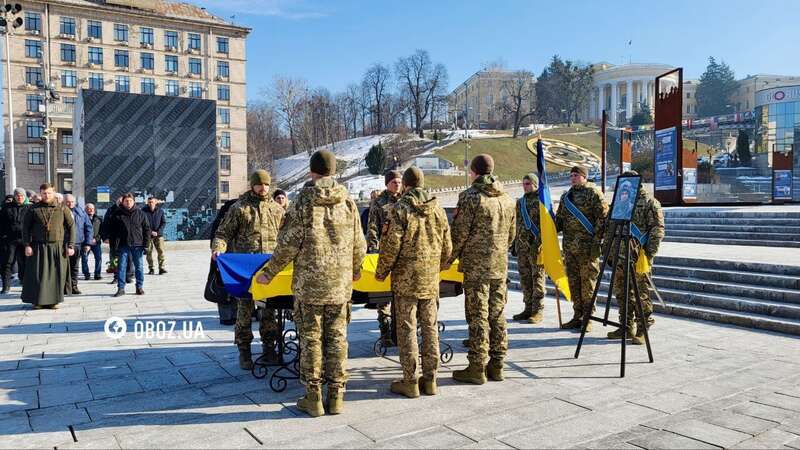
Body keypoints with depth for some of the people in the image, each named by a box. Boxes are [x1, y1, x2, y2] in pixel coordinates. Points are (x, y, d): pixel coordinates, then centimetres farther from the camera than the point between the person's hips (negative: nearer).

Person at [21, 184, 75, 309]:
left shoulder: (62, 209, 6)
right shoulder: (33, 209, 6)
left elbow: (71, 227, 5)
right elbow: (25, 228, 7)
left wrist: (70, 246, -1)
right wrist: (27, 245, -3)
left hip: (57, 247, 0)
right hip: (38, 247, 0)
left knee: (56, 274, 2)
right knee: (38, 274, 0)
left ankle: (53, 300, 11)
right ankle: (37, 300, 9)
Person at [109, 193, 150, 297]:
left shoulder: (141, 214, 3)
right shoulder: (117, 215, 3)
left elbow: (147, 229, 4)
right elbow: (113, 230, 5)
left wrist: (146, 244, -2)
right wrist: (115, 245, -2)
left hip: (137, 245, 0)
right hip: (123, 245, 0)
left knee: (139, 266, 4)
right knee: (122, 266, 1)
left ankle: (139, 287, 14)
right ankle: (121, 288, 6)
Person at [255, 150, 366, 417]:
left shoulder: (302, 201, -7)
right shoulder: (348, 202, 3)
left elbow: (288, 244, -9)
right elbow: (359, 244, 7)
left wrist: (269, 272, 3)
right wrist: (356, 269, 26)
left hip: (309, 284, -3)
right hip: (340, 284, 3)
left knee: (310, 338, 7)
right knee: (337, 337, 10)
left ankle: (313, 397, 13)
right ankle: (336, 396, 17)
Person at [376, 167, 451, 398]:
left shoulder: (400, 209, -9)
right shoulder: (438, 209, 7)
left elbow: (391, 245, -13)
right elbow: (447, 247, 11)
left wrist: (381, 271, 1)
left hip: (406, 279, -5)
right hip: (431, 280, 5)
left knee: (407, 329, 2)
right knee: (430, 328, 12)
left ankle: (410, 382, 8)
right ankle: (430, 379, 19)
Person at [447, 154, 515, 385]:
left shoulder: (470, 196, -11)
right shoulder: (507, 198, 10)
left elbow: (459, 233, -11)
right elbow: (511, 234, 15)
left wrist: (449, 258, 2)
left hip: (476, 265, -6)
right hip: (500, 266, 7)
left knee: (478, 316, -1)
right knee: (497, 315, 11)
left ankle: (477, 368, 5)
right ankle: (496, 365, 19)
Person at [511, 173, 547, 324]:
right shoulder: (520, 202, 18)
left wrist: (543, 242, -19)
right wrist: (514, 244, 21)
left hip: (537, 246, -7)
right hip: (522, 246, 7)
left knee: (538, 278, -3)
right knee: (525, 278, 11)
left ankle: (538, 311, 3)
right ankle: (528, 308, 20)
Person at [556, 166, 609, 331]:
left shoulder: (593, 192, -4)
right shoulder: (565, 197, 17)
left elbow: (603, 217, -9)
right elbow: (559, 220, 22)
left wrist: (596, 240, -15)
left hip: (587, 247, -7)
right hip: (569, 246, 7)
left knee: (588, 282, -1)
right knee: (573, 282, 11)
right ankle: (577, 316, 21)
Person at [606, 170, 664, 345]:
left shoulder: (650, 202, -3)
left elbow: (657, 229, -8)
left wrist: (649, 254, -15)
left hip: (638, 257, -6)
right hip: (620, 254, 6)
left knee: (641, 293, -2)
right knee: (622, 292, 10)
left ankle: (642, 330, 7)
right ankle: (626, 327, 20)